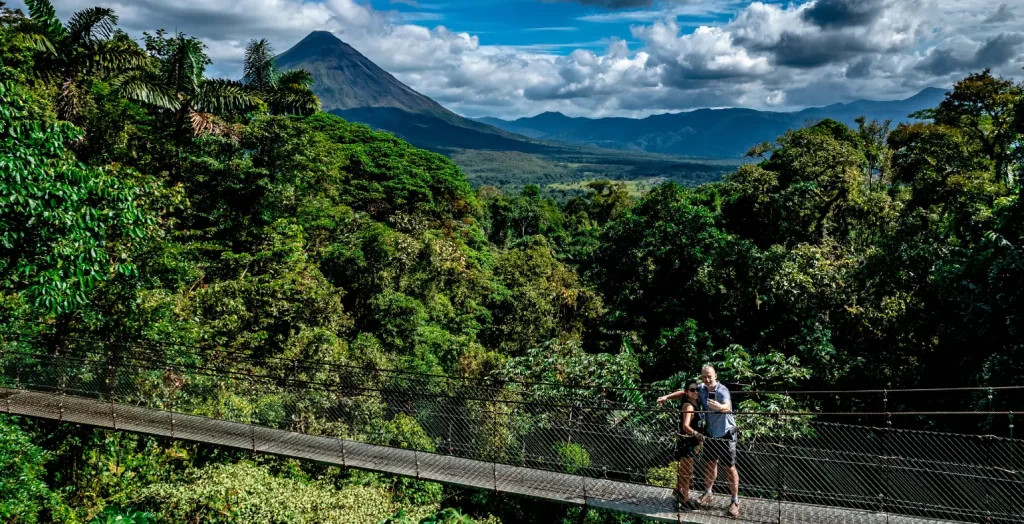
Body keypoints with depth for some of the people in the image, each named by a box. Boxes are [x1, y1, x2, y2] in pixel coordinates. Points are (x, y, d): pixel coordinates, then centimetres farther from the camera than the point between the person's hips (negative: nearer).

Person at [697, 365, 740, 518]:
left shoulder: (722, 391, -24)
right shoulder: (702, 390, -7)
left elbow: (727, 407, -44)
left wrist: (720, 407, -67)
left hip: (726, 434, -5)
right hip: (710, 433, 5)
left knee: (730, 467, 2)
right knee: (710, 463, 19)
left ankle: (735, 501, 14)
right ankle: (708, 494, 35)